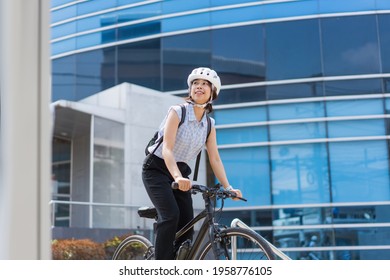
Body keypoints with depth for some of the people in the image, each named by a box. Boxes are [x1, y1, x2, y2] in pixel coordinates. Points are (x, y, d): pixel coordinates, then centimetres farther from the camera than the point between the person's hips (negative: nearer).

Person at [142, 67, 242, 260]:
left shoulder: (209, 124, 0)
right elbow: (167, 149, -28)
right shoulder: (177, 112, -17)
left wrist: (227, 187, -14)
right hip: (157, 169, -5)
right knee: (171, 216, -24)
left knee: (187, 224, -4)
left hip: (181, 172, 6)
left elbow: (215, 159, -2)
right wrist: (177, 177, -44)